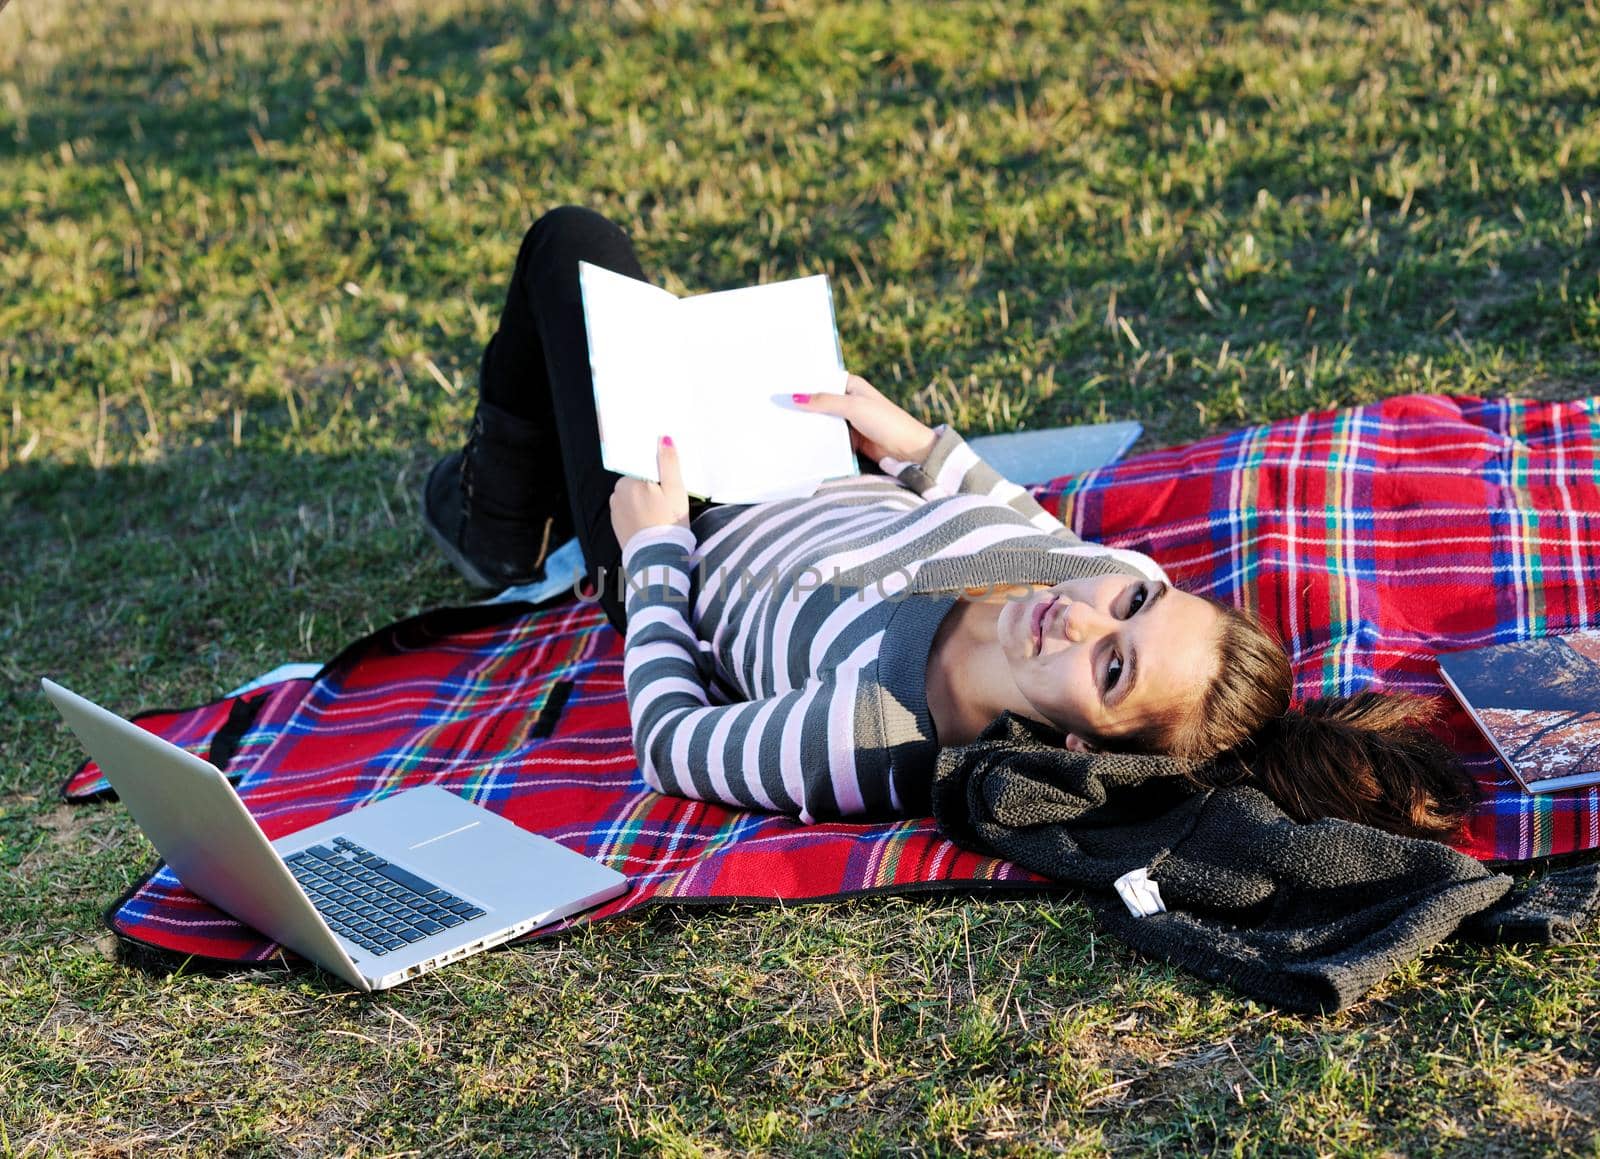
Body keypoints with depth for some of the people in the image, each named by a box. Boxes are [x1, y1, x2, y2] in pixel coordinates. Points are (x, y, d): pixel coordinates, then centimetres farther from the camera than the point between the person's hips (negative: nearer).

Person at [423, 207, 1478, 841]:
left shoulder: (876, 737, -48)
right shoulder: (1122, 574, -30)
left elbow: (669, 746, -29)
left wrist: (654, 552, -18)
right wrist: (916, 443, -1)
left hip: (688, 554, -5)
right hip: (844, 496, 6)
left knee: (574, 244, 12)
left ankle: (499, 529, 42)